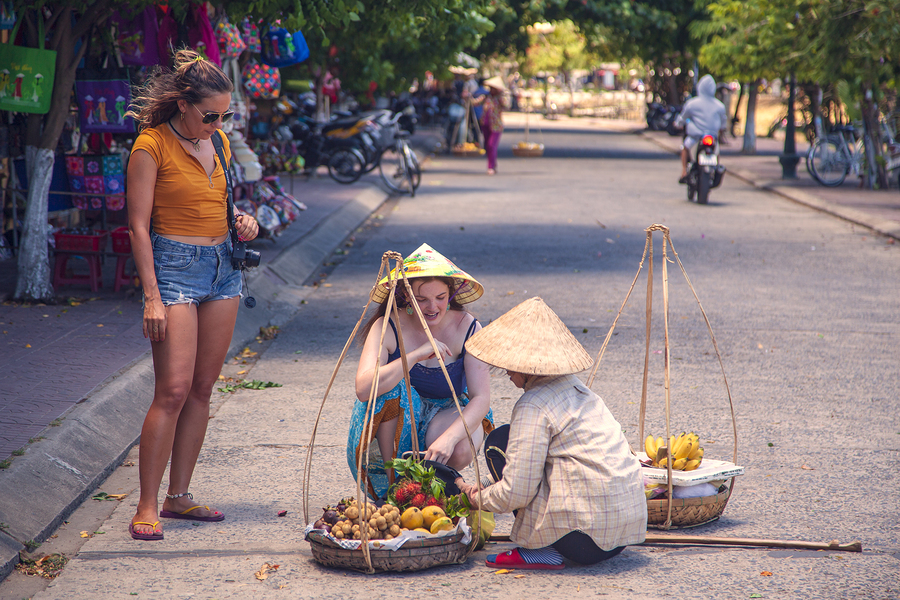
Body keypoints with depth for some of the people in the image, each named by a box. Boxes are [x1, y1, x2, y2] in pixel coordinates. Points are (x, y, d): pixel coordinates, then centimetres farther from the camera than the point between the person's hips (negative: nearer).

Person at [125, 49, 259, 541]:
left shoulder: (218, 144, 11)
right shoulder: (152, 146, -9)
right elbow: (139, 226, -11)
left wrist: (242, 223, 2)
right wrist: (152, 296, -16)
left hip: (223, 266, 7)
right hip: (175, 266, -7)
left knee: (202, 389, 7)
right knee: (173, 391, -13)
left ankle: (179, 497, 15)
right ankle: (147, 507, -7)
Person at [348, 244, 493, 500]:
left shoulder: (466, 328, -14)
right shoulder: (388, 328, -17)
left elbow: (481, 398, -21)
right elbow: (363, 389, -32)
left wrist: (449, 437, -39)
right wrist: (415, 356, -40)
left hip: (448, 414, 0)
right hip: (394, 422, 0)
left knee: (460, 450, -33)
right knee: (390, 388, -32)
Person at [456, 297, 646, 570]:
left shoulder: (533, 406, -12)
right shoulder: (576, 387, 15)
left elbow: (516, 493, -13)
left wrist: (479, 498, 7)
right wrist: (487, 491, 27)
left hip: (585, 539, -9)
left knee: (498, 442, 2)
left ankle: (540, 550, 0)